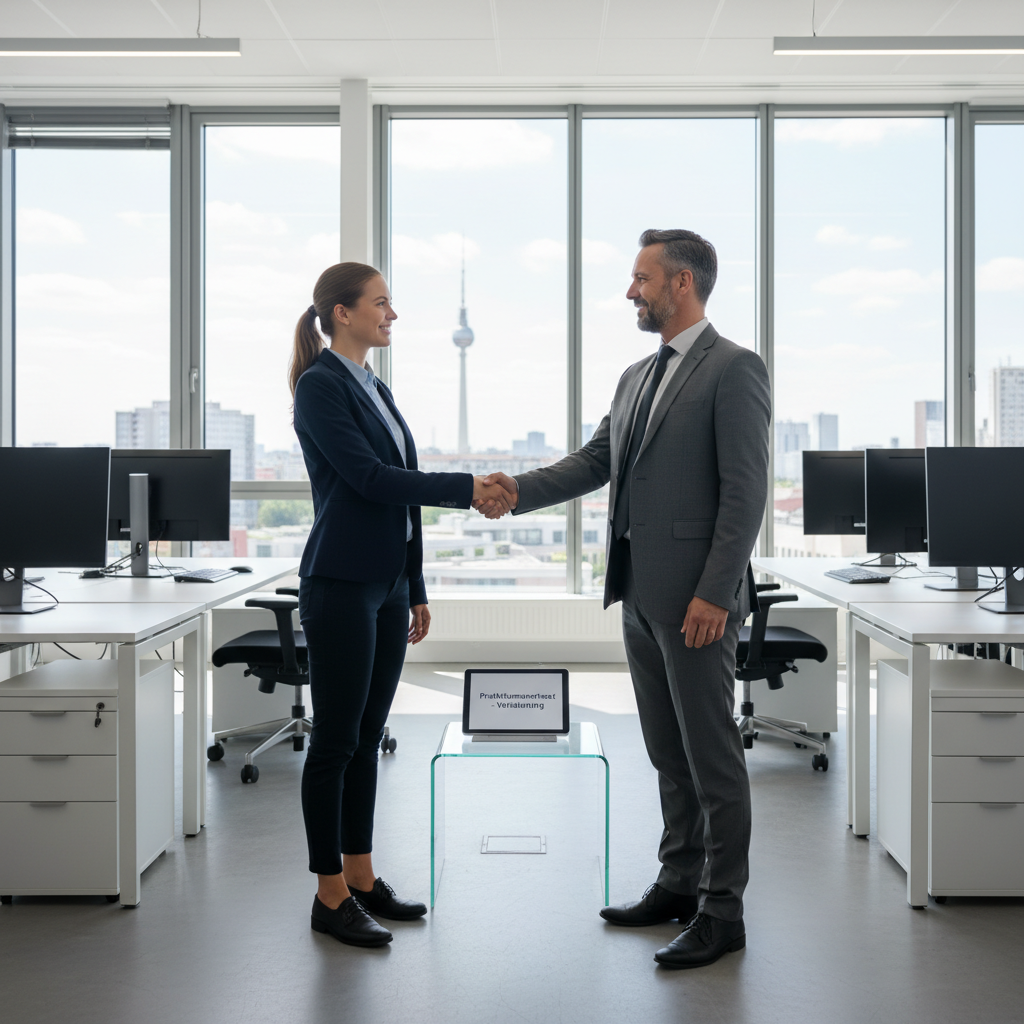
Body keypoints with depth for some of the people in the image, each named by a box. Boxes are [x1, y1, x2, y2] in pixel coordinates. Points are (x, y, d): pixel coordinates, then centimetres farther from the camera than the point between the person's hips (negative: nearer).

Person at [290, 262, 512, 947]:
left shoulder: (374, 388, 16)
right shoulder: (320, 386, -10)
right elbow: (369, 478, -19)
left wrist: (416, 590, 18)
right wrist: (468, 490, -18)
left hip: (387, 584, 9)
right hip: (341, 585, -9)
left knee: (368, 736, 13)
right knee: (336, 740, -1)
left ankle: (362, 878, 22)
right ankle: (331, 896, 9)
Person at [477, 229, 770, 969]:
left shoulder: (734, 369, -9)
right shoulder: (637, 377, 16)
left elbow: (745, 491, -15)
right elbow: (594, 462, 15)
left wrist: (713, 594, -20)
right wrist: (520, 490, 0)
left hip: (697, 598, -8)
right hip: (640, 594, 8)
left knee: (712, 754, 0)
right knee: (669, 753, 16)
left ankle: (723, 910, 10)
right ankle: (680, 883, 28)